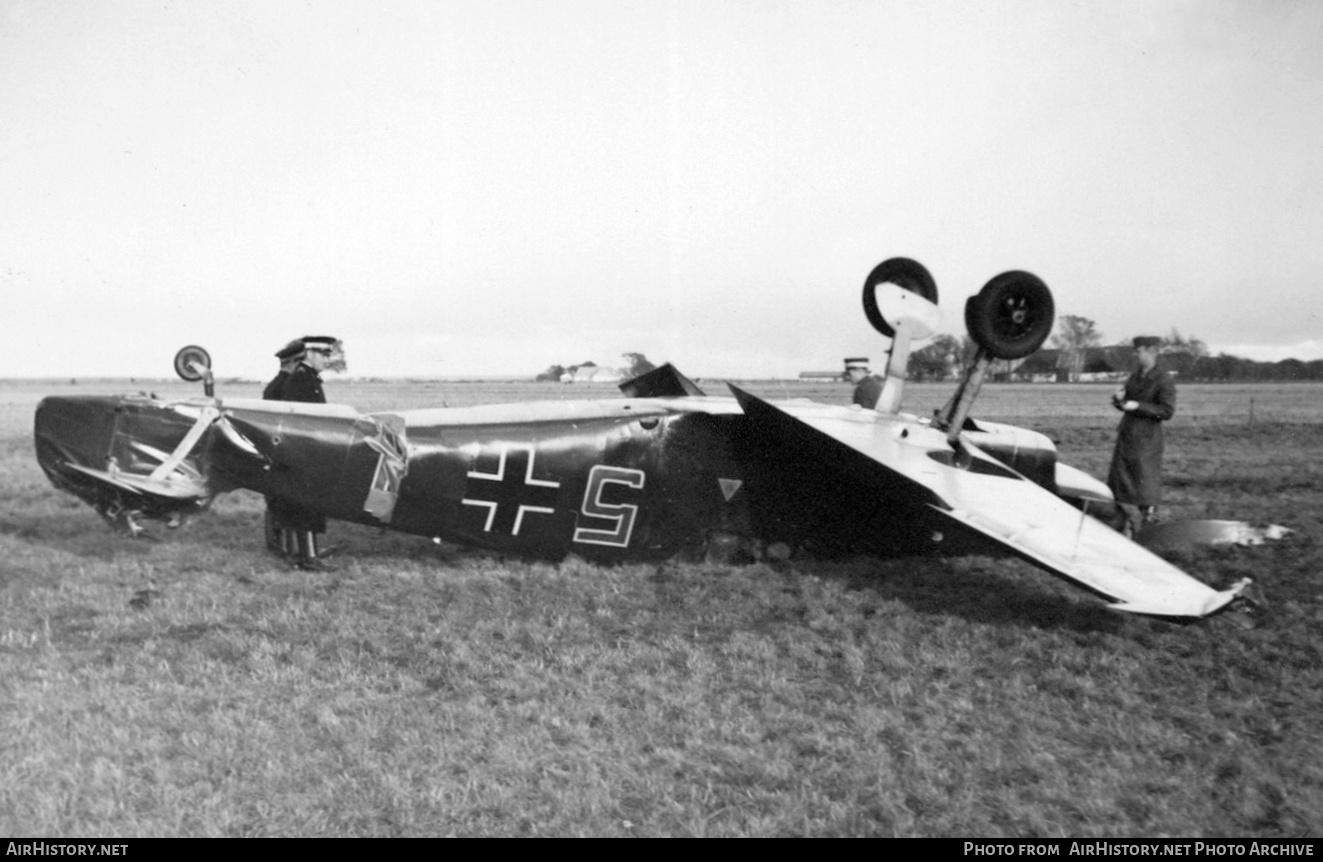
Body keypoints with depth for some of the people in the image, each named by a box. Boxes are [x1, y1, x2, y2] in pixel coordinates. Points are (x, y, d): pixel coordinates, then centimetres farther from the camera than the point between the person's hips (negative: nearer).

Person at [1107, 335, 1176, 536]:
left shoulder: (1164, 381, -10)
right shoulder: (1135, 376, 10)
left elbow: (1167, 411, -16)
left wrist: (1138, 406, -21)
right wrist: (1119, 399, -5)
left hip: (1146, 440, -7)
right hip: (1126, 436, 7)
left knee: (1146, 484, -1)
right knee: (1120, 482, 9)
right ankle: (1125, 528, 21)